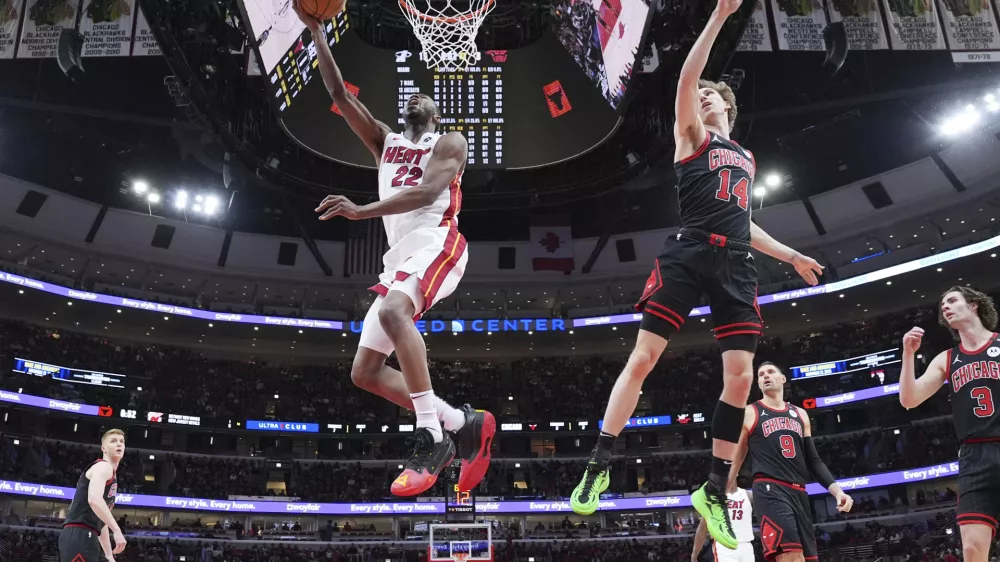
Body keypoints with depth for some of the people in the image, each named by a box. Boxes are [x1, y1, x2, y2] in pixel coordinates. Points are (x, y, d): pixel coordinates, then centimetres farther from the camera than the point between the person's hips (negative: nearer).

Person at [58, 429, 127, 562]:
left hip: (84, 536, 11)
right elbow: (94, 500, -24)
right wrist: (117, 530, -27)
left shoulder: (111, 477, 27)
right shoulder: (103, 466, -3)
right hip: (79, 535, -11)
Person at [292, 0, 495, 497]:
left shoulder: (449, 143, 9)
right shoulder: (384, 142, 27)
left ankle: (431, 437, -34)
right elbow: (338, 93, 18)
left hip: (435, 242, -7)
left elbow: (427, 192, -11)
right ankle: (464, 424, 6)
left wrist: (361, 211, -23)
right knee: (364, 372, -1)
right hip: (399, 255, 7)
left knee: (393, 311, -38)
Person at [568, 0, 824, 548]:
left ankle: (714, 490, 8)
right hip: (688, 254, -5)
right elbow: (685, 79, -1)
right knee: (643, 357, -11)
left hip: (736, 265, 5)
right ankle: (598, 467, -3)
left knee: (741, 376, -4)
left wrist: (791, 255, 32)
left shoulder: (746, 158, 30)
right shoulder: (691, 136, 15)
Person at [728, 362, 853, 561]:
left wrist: (836, 490, 7)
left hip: (799, 492, 7)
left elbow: (813, 460, 21)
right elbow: (734, 459, 6)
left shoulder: (800, 414, 21)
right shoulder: (749, 413, 6)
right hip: (770, 490, -6)